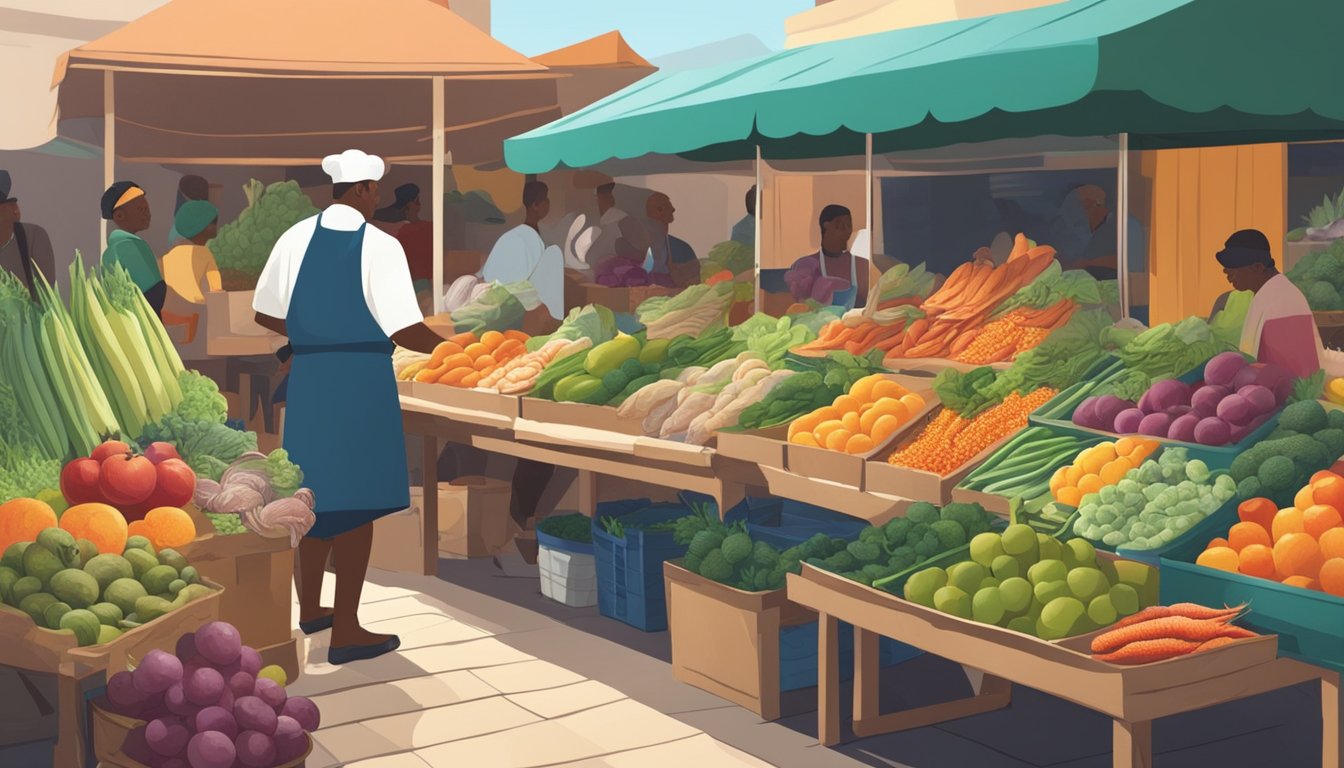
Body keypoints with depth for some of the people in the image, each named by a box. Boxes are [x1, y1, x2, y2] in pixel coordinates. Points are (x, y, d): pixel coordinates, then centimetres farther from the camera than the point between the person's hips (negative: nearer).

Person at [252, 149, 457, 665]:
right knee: (356, 501, 2)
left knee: (316, 492, 18)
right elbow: (405, 332, -13)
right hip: (361, 379, -5)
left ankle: (310, 609, 34)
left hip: (307, 376, 5)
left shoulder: (296, 238, 4)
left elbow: (265, 314, 9)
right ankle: (345, 632, 7)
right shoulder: (380, 245, -9)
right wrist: (445, 344, 5)